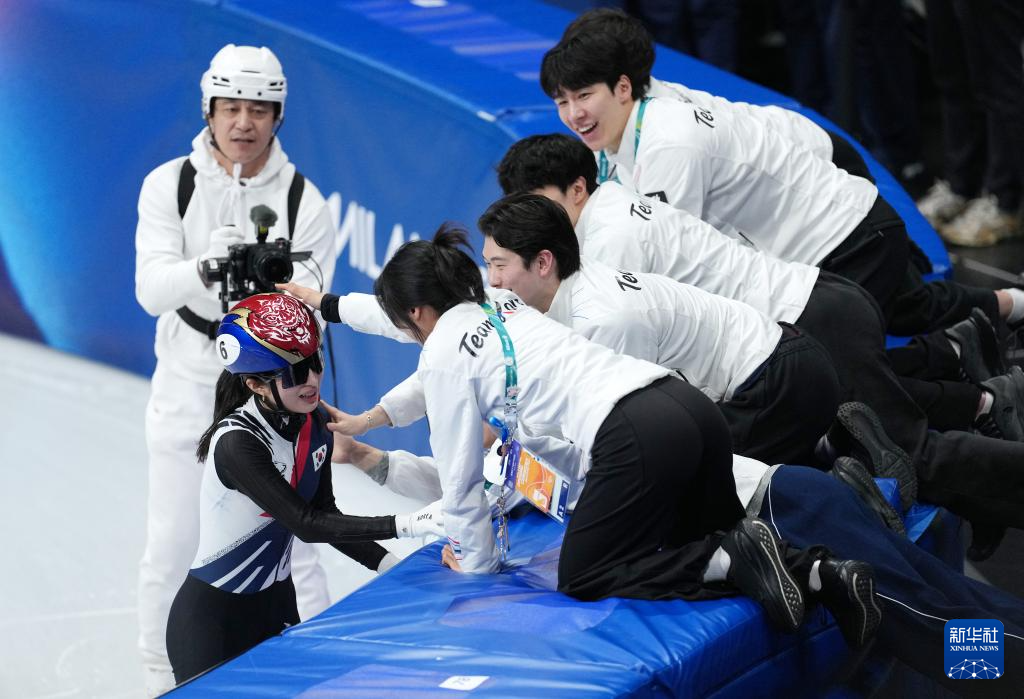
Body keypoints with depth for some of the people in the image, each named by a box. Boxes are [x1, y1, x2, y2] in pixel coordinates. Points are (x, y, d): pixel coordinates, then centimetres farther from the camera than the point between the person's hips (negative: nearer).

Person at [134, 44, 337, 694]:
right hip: (189, 380, 1)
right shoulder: (170, 185, -6)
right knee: (172, 544, 9)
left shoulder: (305, 202, -8)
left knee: (290, 543, 1)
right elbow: (152, 290, -16)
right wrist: (207, 267, -35)